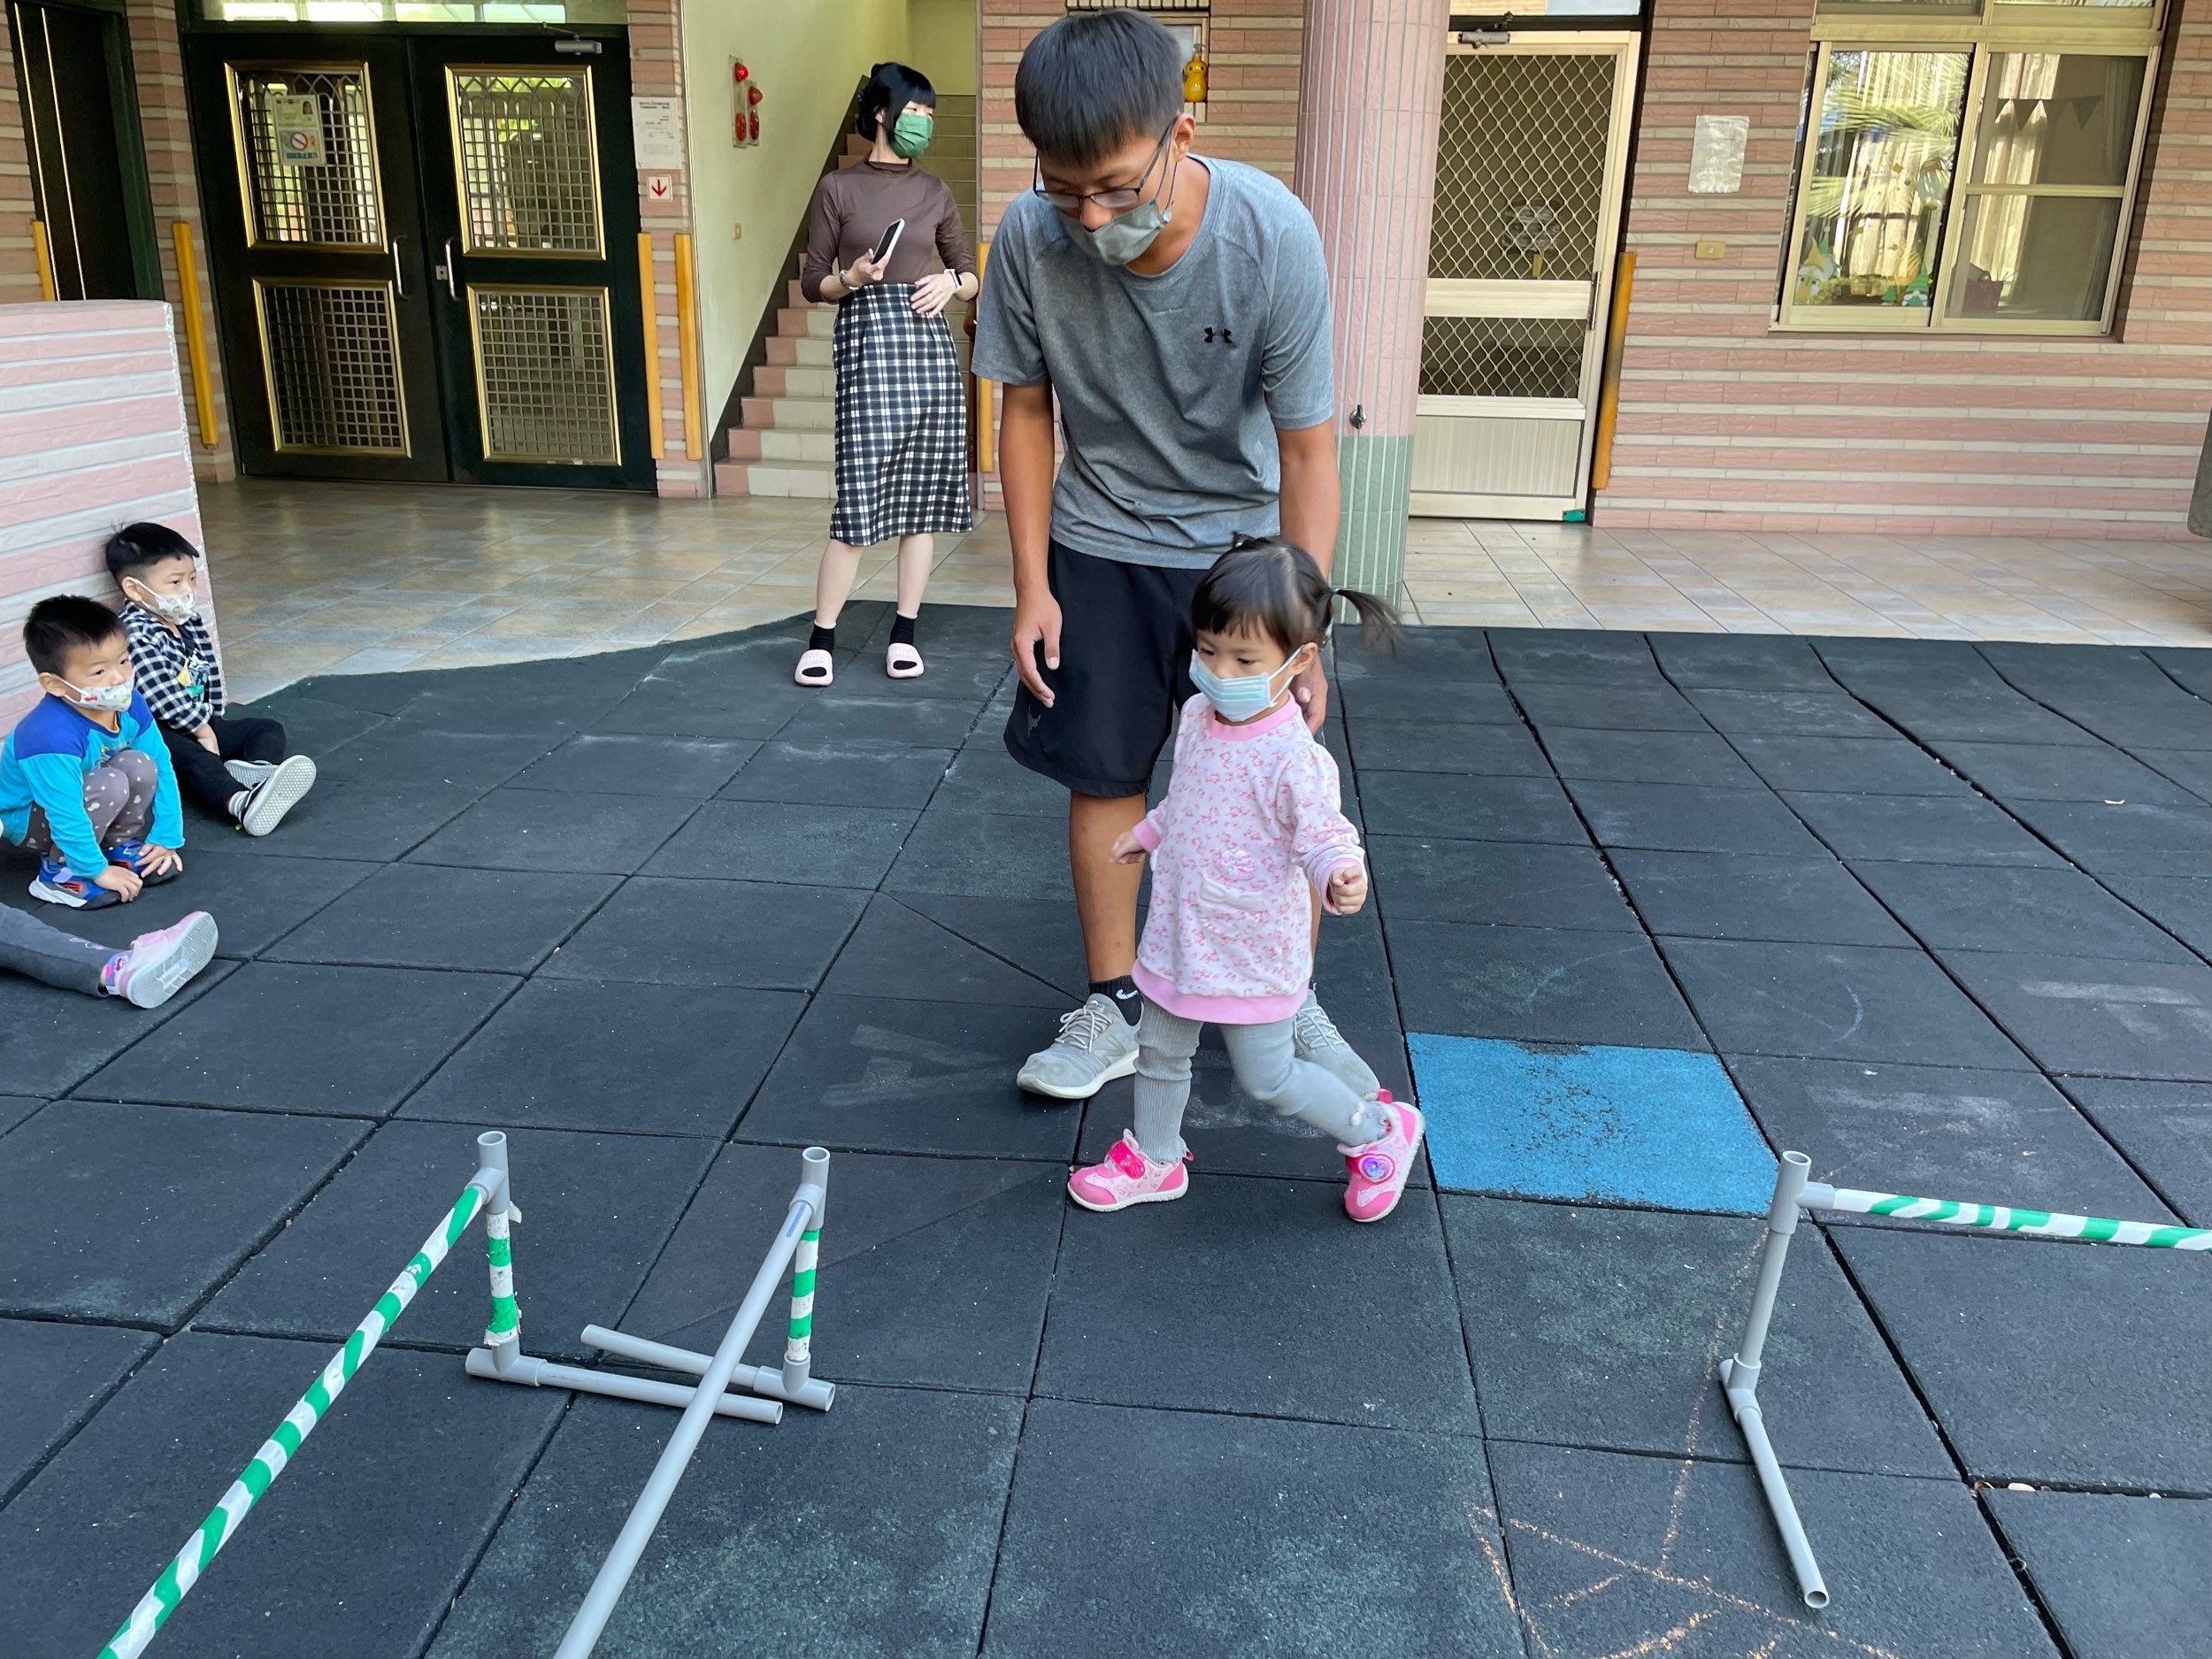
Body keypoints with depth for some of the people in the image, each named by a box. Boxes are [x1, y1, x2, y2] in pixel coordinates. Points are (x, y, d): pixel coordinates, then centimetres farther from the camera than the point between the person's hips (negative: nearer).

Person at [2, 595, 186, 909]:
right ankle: (59, 871, -13)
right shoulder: (52, 736, -38)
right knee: (112, 784, -31)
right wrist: (98, 871, -26)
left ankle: (121, 847, 2)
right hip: (30, 819, -6)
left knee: (141, 765, -19)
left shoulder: (130, 705, -17)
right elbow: (67, 818, -35)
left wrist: (166, 837, -10)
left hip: (85, 801, 7)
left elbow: (162, 768, -9)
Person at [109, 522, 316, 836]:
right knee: (188, 756, -37)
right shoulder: (136, 635, -18)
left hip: (201, 725, 10)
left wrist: (211, 722, 7)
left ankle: (261, 769, -39)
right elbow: (162, 696, -23)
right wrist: (201, 729, -16)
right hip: (155, 733, -10)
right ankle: (241, 803, -67)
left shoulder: (190, 622, 11)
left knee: (267, 729, -1)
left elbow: (211, 675, 16)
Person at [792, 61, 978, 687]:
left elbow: (970, 273, 18)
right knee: (860, 496, -9)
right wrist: (852, 277, -16)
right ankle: (820, 639, 0)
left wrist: (951, 282, -3)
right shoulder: (837, 188, 3)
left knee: (924, 493, 2)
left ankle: (904, 632, 11)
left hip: (929, 340, 4)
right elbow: (812, 282, 3)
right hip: (866, 337, -4)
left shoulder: (934, 191, 13)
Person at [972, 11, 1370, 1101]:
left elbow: (1307, 450, -20)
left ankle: (1291, 1007, 20)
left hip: (1242, 540, -1)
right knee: (1102, 772, 4)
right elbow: (1026, 411, -6)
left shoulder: (1274, 238, -27)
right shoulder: (1030, 239, -22)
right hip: (1101, 544, 1)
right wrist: (1032, 586, -6)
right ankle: (1113, 1008, 20)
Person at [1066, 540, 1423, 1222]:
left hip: (1251, 951, -7)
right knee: (1159, 1052, 21)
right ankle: (1154, 1159, 44)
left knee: (1268, 1077, 6)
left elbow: (1323, 836, -23)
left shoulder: (1293, 755, -27)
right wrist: (1148, 832, 26)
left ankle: (1377, 1130, 30)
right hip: (1180, 932, 7)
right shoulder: (1198, 718, -2)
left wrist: (1342, 877, -44)